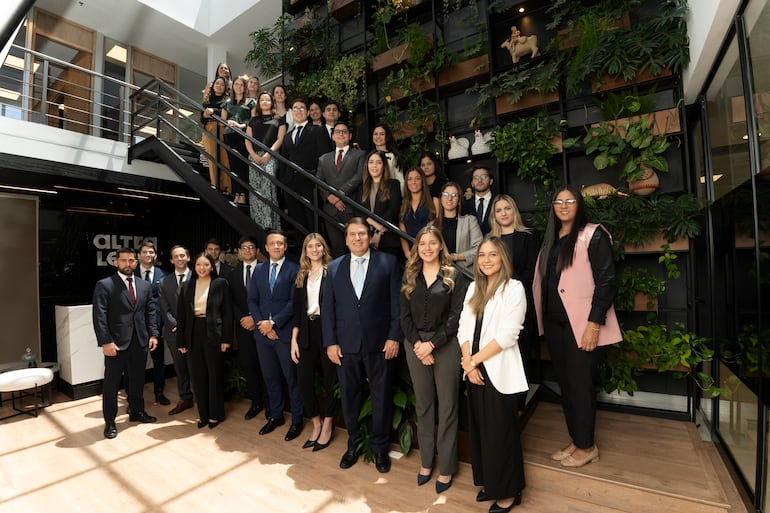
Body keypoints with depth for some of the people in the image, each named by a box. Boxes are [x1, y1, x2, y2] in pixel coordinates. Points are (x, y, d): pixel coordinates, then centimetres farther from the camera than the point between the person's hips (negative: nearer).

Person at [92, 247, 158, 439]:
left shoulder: (144, 285, 9)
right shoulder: (104, 285, -6)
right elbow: (99, 316, -11)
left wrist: (153, 334, 2)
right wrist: (106, 341, -18)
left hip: (140, 342, 5)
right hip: (116, 343, -4)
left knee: (137, 380, 16)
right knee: (111, 383, 7)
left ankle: (137, 412, 33)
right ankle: (110, 422, 21)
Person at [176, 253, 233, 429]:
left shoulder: (220, 283, -3)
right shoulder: (187, 286, 7)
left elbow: (227, 312, -5)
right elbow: (181, 315, 7)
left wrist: (226, 338, -10)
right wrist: (181, 341, 3)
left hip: (213, 335, -3)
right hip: (193, 335, 3)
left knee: (215, 376, 7)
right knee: (198, 377, 11)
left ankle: (216, 414, 22)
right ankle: (203, 414, 26)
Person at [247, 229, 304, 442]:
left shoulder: (294, 269, -6)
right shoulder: (258, 270, 10)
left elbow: (294, 302, -11)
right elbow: (252, 300, 7)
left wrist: (273, 323, -14)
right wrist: (262, 324, -6)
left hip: (285, 332, -5)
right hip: (263, 332, 5)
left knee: (292, 377, 5)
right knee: (270, 377, 16)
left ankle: (297, 420, 20)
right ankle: (275, 416, 33)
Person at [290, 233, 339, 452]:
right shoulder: (301, 277, 12)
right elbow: (297, 310, 11)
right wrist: (294, 340, 6)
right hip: (307, 333, 5)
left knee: (330, 380, 6)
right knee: (304, 381, 5)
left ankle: (327, 426, 27)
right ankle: (316, 424, 27)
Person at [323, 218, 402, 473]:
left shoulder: (388, 262, -2)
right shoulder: (334, 267, 6)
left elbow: (397, 302, -4)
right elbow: (327, 308, 5)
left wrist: (395, 337, -9)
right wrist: (330, 342, 0)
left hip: (380, 344, -2)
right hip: (346, 345, 3)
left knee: (381, 397, 11)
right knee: (349, 397, 15)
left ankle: (380, 447, 33)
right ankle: (353, 445, 38)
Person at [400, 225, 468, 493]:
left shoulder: (454, 276, -3)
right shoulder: (410, 277, 8)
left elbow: (456, 316, -8)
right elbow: (405, 316, 4)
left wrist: (433, 344, -14)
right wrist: (417, 344, -9)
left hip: (446, 345, -3)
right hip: (415, 345, 3)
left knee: (447, 405, 6)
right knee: (423, 405, 14)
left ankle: (446, 467, 23)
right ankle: (426, 461, 30)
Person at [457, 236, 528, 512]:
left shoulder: (514, 288, -9)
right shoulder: (473, 288, 9)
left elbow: (507, 335, -16)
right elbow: (464, 328, 6)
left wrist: (475, 359, -11)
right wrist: (469, 364, -6)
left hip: (498, 371, -5)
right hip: (474, 370, 6)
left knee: (500, 432, 6)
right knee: (479, 428, 14)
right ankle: (490, 483, 34)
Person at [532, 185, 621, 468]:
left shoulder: (593, 234, -7)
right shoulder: (551, 239, 13)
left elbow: (606, 281, -13)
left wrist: (594, 323, -19)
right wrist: (542, 320, 11)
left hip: (581, 324, -6)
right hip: (554, 323, 7)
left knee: (580, 383, 3)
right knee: (565, 383, 14)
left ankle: (587, 446, 22)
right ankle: (575, 441, 29)